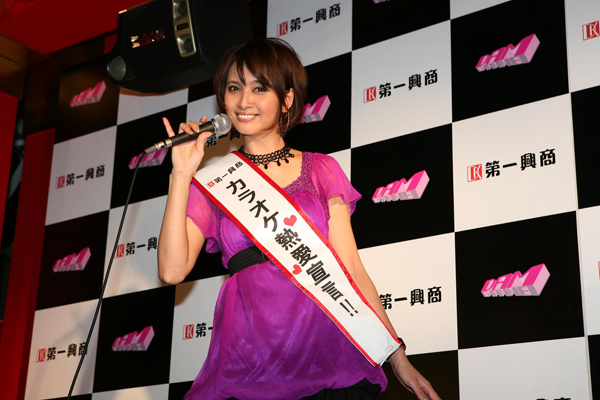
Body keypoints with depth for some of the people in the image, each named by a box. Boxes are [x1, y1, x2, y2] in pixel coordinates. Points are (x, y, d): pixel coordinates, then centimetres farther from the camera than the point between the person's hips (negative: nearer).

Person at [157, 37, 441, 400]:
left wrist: (398, 357, -1)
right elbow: (173, 270, -3)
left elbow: (351, 268, 6)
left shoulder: (321, 170, 10)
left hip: (328, 356, 0)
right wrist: (182, 174, -5)